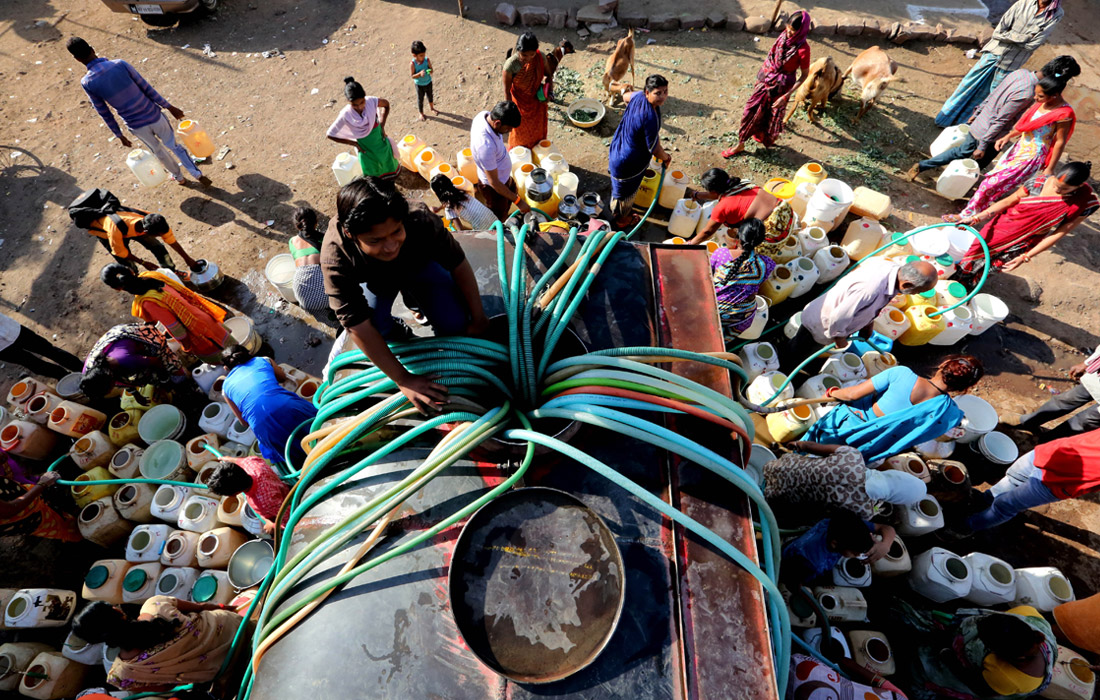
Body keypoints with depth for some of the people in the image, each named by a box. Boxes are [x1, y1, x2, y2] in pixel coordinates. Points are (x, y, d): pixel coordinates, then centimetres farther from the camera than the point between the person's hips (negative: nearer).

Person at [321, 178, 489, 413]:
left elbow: (458, 264, -23)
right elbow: (360, 328, -35)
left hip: (418, 265, 1)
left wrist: (478, 319, -16)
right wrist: (404, 380, -33)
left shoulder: (421, 221, -39)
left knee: (454, 325, -16)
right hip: (373, 279, -1)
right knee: (377, 327, -29)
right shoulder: (335, 258, -39)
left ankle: (415, 300, 16)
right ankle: (397, 333, 8)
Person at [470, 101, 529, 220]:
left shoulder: (484, 115, -18)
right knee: (498, 218, 16)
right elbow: (494, 182, -33)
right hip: (493, 187, -8)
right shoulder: (485, 146, -43)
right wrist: (518, 201, -26)